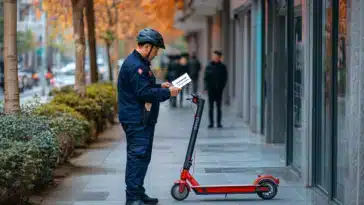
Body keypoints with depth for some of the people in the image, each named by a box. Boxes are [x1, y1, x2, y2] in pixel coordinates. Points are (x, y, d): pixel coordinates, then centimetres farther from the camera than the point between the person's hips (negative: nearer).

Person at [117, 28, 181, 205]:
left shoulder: (139, 63, 18)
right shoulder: (135, 66, -19)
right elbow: (144, 93, -23)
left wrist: (160, 87, 14)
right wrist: (167, 93, -15)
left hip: (142, 120, 11)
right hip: (136, 121, -11)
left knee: (143, 156, 16)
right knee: (137, 156, -10)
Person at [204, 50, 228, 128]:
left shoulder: (222, 67, 3)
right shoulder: (209, 66, 4)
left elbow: (225, 78, 5)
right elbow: (206, 78, 6)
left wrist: (221, 87, -6)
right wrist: (206, 88, -4)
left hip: (219, 90, -1)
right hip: (211, 90, 1)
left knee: (219, 107, 3)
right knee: (210, 107, 2)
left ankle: (219, 123, 7)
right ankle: (211, 123, 6)